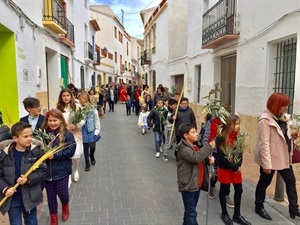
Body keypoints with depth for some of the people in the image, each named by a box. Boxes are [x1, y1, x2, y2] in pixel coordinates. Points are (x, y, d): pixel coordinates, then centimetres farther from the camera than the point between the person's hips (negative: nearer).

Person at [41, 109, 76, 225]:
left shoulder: (67, 134, -10)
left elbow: (71, 151, -14)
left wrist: (55, 155, -21)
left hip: (62, 170, -2)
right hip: (46, 170, 3)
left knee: (62, 193, 6)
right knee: (50, 195, 14)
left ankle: (65, 206, 42)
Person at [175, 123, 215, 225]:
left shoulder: (194, 146, 11)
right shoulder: (183, 148, -18)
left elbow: (201, 159, 20)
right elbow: (195, 158, -33)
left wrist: (209, 159, -3)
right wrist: (210, 146, -28)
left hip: (197, 184, 9)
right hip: (188, 185, -9)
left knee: (190, 210, 23)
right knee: (191, 213, -2)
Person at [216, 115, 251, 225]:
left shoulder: (238, 137, 1)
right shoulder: (221, 138, -16)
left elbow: (240, 153, 2)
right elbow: (221, 156, -17)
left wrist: (238, 166, -14)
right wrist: (234, 167, -16)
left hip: (236, 168, 5)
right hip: (224, 169, -5)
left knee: (239, 190, 11)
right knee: (224, 190, 10)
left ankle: (237, 215, 27)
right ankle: (224, 213, 29)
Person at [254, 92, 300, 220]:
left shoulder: (284, 118, 5)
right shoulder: (265, 120, -22)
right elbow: (264, 143, -25)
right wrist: (266, 164, -26)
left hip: (283, 157, 8)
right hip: (270, 158, -8)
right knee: (264, 182, 9)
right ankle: (259, 207, 28)